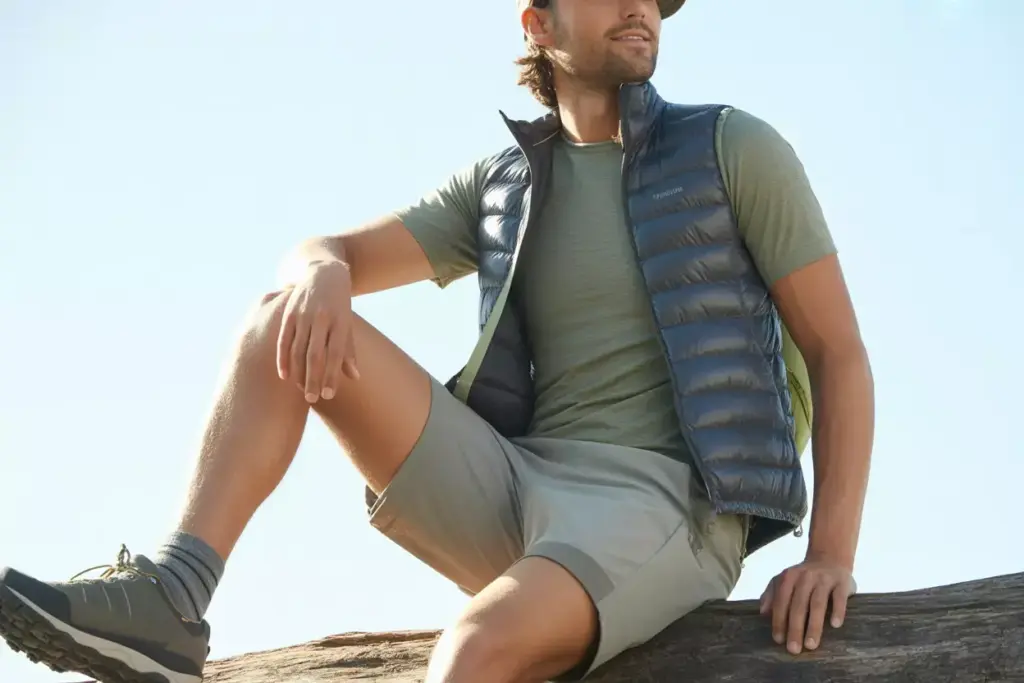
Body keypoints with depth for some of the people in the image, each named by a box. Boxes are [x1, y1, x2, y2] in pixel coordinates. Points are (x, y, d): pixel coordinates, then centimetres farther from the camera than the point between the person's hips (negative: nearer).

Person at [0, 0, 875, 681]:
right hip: (518, 501, 5)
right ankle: (167, 604, -22)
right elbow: (329, 253, 11)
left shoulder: (736, 149, 4)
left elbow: (839, 351, 1)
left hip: (663, 514, -5)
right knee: (286, 320, -5)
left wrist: (831, 553, -14)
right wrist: (323, 273, -17)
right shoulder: (502, 185, 17)